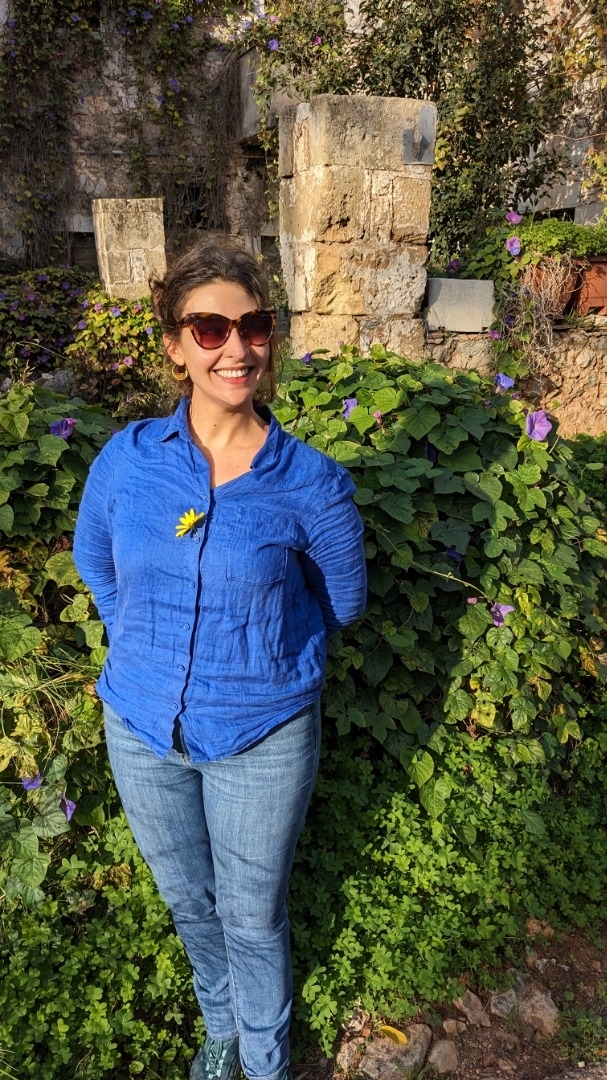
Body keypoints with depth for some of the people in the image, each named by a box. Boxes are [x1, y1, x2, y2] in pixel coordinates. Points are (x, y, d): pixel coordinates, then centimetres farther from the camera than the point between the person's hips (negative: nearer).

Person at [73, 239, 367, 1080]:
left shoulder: (312, 485, -18)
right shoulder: (128, 458, -10)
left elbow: (342, 604, -2)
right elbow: (95, 563, 8)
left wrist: (260, 654, 4)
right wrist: (153, 649, 8)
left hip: (263, 737, -2)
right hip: (142, 727, 3)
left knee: (253, 917, 20)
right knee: (189, 902, 26)